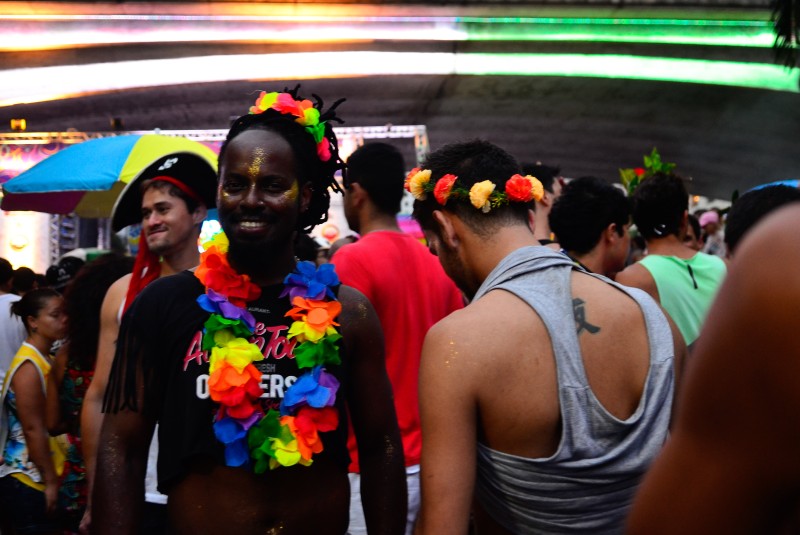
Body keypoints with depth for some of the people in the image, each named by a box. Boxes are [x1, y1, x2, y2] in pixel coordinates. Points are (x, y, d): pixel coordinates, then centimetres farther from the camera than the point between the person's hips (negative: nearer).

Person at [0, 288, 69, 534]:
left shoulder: (46, 361, 12)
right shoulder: (29, 366, -16)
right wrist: (51, 482, -18)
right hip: (28, 480, -9)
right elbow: (33, 429, -20)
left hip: (41, 477, 9)